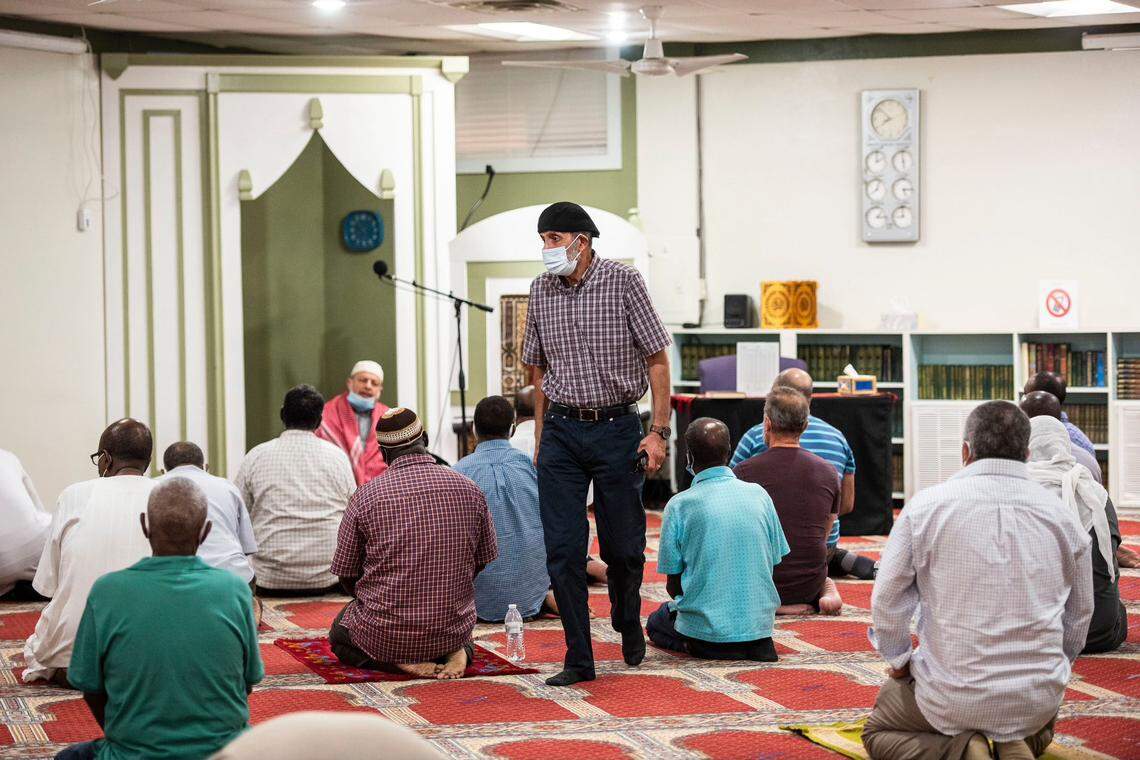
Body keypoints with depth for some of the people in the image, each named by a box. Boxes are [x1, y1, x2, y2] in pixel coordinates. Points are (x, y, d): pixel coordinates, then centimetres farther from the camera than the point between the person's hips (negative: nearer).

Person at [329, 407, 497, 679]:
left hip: (384, 634, -3)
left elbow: (346, 575, -2)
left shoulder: (366, 495, -10)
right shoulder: (470, 490, -3)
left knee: (339, 633, 30)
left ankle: (400, 660, 0)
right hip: (454, 631, 3)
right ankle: (458, 651, 2)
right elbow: (482, 562, 9)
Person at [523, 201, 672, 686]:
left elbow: (657, 359, -3)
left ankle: (628, 622, 35)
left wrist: (659, 431, -9)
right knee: (563, 550, -4)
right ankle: (578, 659, 3)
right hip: (561, 431, 3)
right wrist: (541, 439, 11)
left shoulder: (623, 282, -5)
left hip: (617, 428, -3)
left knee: (623, 546, 5)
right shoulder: (541, 290, 5)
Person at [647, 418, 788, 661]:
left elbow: (673, 584, -5)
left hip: (706, 629, -3)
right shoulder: (759, 495, -1)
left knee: (655, 622, 30)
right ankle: (755, 644, 10)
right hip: (759, 621, 3)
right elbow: (773, 564, 7)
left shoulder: (679, 505, -11)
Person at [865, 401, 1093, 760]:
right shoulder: (1063, 517, 1)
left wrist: (899, 662, 13)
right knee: (1040, 728, 38)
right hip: (1038, 700, 3)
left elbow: (887, 602, -5)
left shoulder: (926, 506, -8)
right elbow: (1080, 614, 10)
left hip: (951, 698, -3)